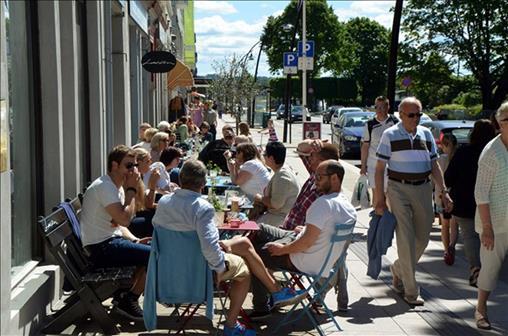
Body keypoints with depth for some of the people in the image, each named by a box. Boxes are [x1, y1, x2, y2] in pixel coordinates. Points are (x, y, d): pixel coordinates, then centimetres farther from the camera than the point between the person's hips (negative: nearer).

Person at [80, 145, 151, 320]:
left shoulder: (117, 186, 15)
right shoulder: (104, 186, -17)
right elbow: (125, 219, -26)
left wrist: (135, 240, 3)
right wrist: (131, 189, -16)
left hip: (111, 241, 11)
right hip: (101, 248, -11)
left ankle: (124, 295, 15)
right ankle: (128, 300, -1)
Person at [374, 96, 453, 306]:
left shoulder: (426, 134, 9)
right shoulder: (390, 135, -4)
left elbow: (434, 165, 13)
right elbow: (379, 169, -4)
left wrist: (444, 192, 5)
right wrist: (380, 199, -9)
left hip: (423, 188, 5)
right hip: (399, 189, -5)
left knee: (422, 238, 8)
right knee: (405, 239, -7)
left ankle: (398, 270, 34)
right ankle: (411, 291, 0)